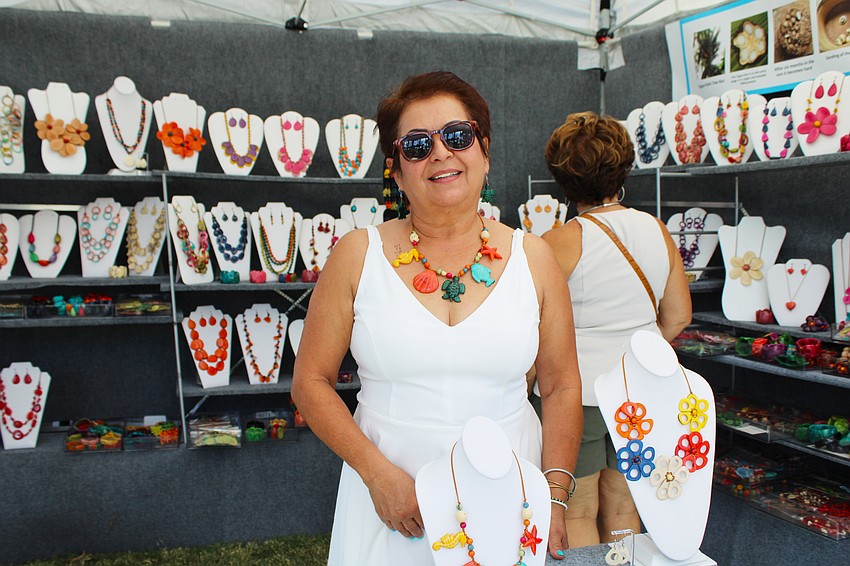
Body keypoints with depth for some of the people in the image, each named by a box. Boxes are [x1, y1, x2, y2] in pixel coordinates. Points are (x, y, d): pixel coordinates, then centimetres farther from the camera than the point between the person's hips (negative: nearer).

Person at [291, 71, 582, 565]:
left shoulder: (532, 257, 0)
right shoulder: (358, 255, -4)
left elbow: (562, 387, 3)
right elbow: (312, 382, -2)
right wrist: (378, 473, -12)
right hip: (390, 504, -1)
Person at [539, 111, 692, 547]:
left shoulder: (559, 243, -15)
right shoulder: (656, 230, 1)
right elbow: (678, 317, 6)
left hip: (575, 392, -5)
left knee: (576, 513, 9)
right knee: (622, 507, 19)